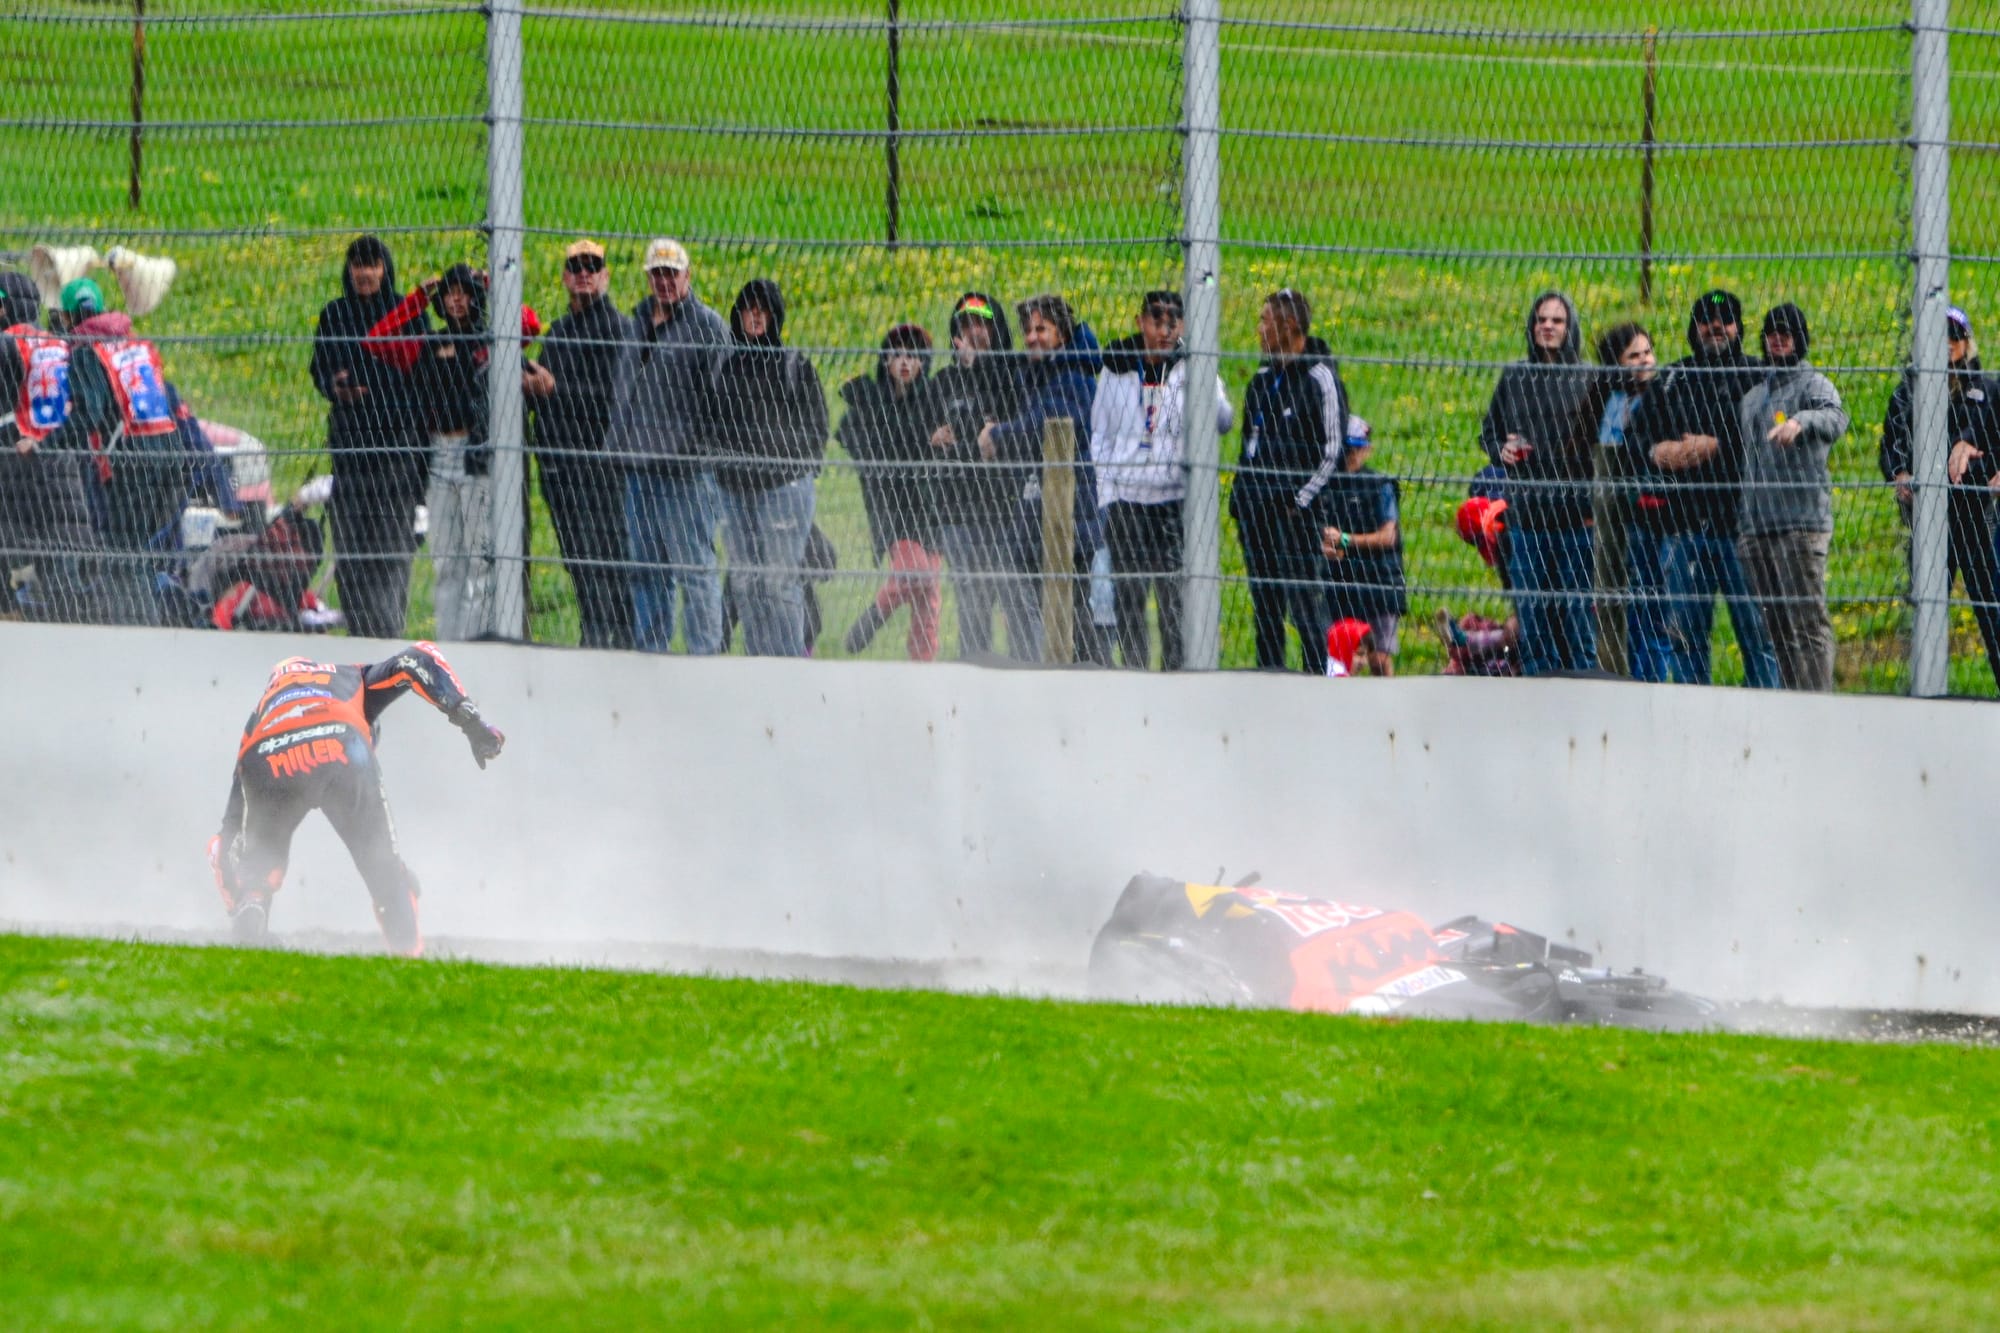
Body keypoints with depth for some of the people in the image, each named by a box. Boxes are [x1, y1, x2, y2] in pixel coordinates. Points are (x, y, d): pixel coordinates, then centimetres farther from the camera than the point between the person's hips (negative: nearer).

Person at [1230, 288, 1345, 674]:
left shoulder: (1319, 378, -8)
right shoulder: (1263, 379, 16)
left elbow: (1332, 451, -11)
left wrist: (1301, 501, -15)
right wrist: (1240, 498, 13)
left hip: (1295, 511, -8)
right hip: (1257, 510, 8)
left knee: (1305, 603, -9)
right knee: (1265, 606, 10)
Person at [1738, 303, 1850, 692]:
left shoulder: (1813, 384, 0)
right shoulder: (1752, 396, 23)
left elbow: (1835, 419, -23)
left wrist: (1801, 421, -44)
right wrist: (1743, 523, 23)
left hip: (1802, 521, -8)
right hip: (1756, 526, 8)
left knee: (1807, 620, -12)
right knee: (1776, 624, 7)